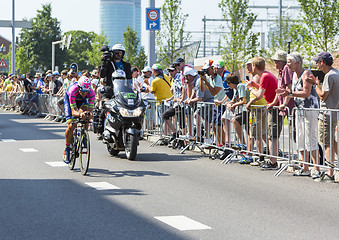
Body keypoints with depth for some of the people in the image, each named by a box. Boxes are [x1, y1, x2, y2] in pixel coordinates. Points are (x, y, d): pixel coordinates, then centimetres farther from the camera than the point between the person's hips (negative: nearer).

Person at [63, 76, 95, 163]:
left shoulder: (91, 93, -35)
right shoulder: (73, 91, -42)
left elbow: (91, 109, -37)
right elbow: (73, 111, -44)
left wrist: (90, 114, -61)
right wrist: (79, 114, -66)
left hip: (82, 101, 3)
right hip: (69, 100, -3)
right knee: (71, 126, -17)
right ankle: (67, 149, 1)